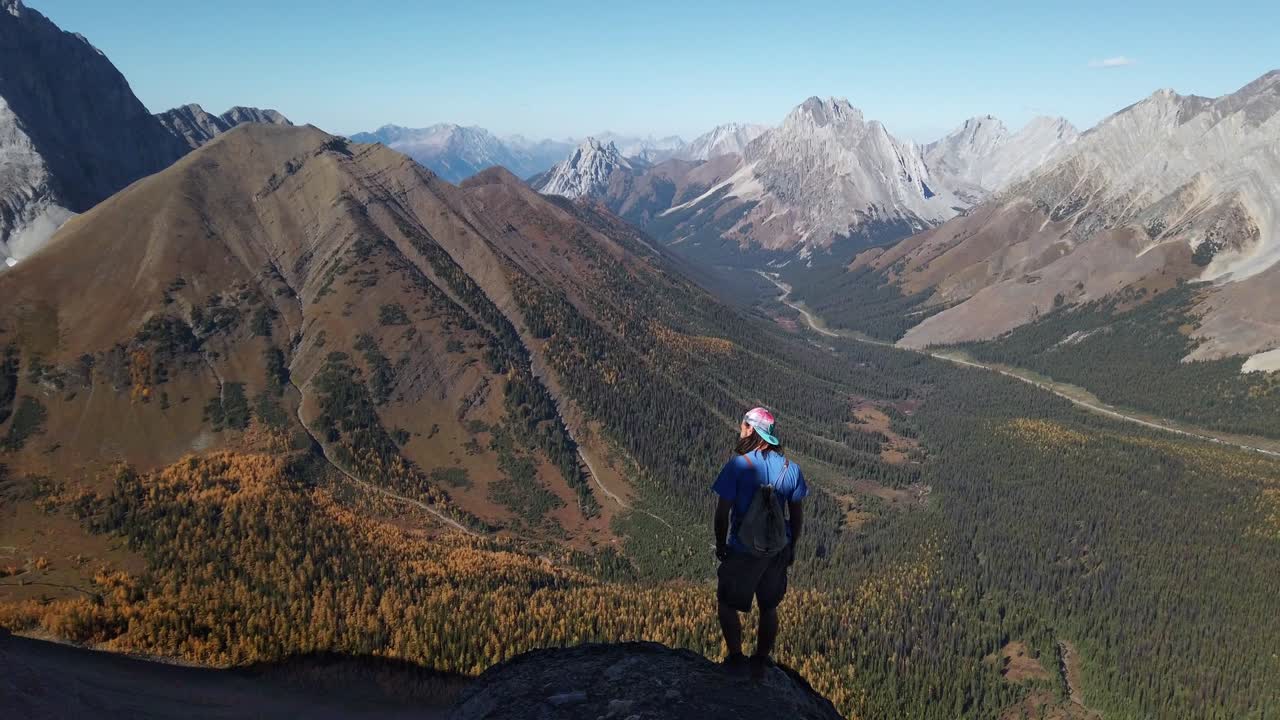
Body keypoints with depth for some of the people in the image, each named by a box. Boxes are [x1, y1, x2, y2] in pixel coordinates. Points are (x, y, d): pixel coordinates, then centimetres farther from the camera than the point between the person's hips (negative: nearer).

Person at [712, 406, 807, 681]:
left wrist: (721, 545, 1)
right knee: (769, 608, 19)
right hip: (778, 550, 4)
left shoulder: (737, 465, -17)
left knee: (727, 603, 17)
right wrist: (791, 548, 17)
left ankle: (736, 658, 23)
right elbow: (797, 514, 3)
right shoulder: (790, 468, -4)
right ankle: (760, 663, 30)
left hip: (743, 550, -4)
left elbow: (722, 513, -14)